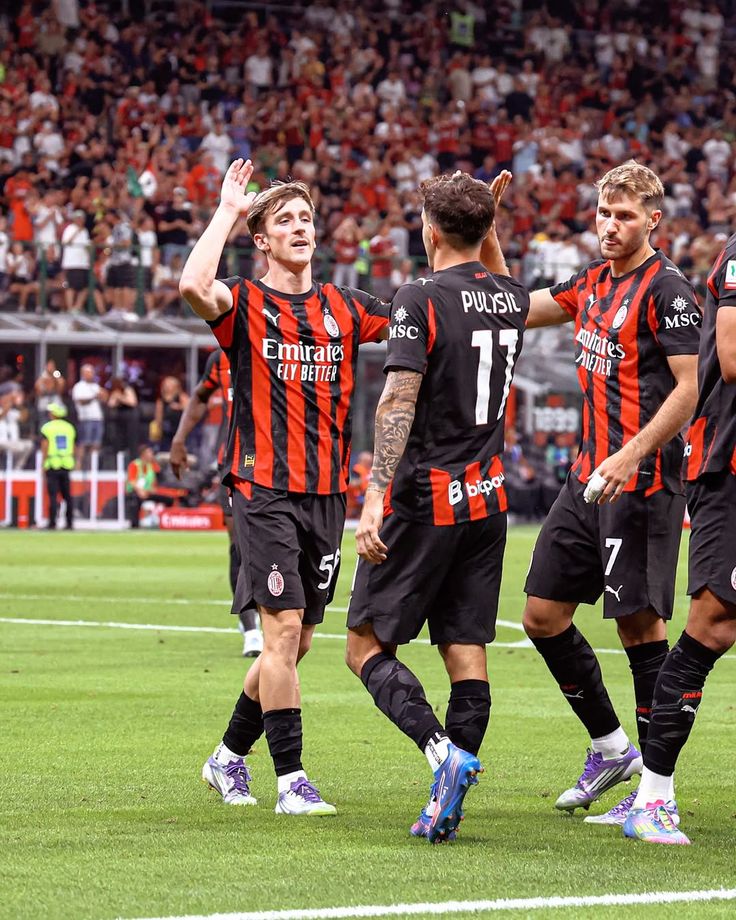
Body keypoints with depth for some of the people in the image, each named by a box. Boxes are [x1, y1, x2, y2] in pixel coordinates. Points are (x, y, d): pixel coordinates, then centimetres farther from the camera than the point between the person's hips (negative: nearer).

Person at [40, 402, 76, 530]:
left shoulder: (47, 428, -6)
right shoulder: (69, 427, 8)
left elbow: (44, 449, -8)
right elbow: (72, 449, 11)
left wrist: (44, 464, -2)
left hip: (52, 465, -4)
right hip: (66, 465, 4)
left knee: (53, 496, -4)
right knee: (67, 495, 10)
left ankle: (52, 523, -8)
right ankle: (69, 523, 10)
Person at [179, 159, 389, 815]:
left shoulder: (344, 308, 13)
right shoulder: (245, 304, -1)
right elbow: (193, 286, -24)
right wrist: (227, 210, -12)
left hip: (327, 491, 5)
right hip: (265, 491, -5)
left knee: (295, 641, 9)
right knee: (283, 629, -13)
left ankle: (230, 756, 27)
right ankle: (291, 779, -9)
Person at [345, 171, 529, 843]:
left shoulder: (422, 299, -12)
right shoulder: (513, 300, 6)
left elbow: (398, 403, -20)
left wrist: (375, 499, -22)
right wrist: (482, 218, 26)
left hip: (424, 499, -6)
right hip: (487, 500, 6)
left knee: (368, 645, 1)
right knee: (466, 652, 5)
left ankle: (443, 752, -18)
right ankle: (447, 805, 1)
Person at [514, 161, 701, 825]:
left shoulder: (667, 291, -10)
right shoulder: (594, 282, 13)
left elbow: (689, 388, -15)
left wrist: (632, 455, -25)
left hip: (642, 483, -9)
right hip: (590, 476, 9)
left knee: (640, 623, -7)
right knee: (543, 615, 9)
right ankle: (610, 746, 23)